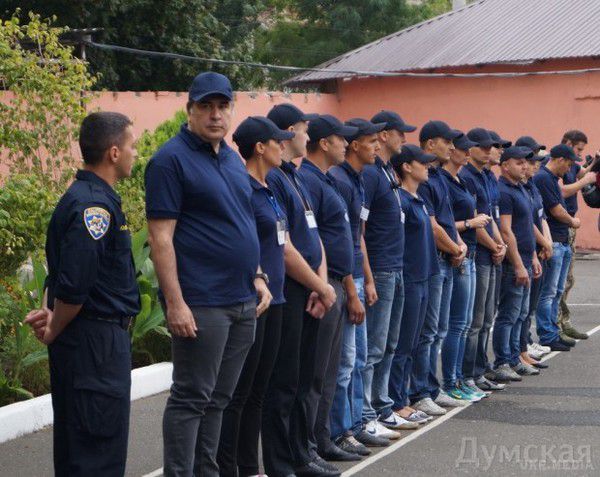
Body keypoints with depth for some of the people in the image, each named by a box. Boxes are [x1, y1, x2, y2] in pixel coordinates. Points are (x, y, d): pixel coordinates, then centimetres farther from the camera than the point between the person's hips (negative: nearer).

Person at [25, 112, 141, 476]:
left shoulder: (95, 197, 14)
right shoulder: (92, 205, -20)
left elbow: (65, 272, 18)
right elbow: (74, 284, -25)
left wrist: (52, 314, 5)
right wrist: (54, 331, -10)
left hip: (102, 339, 10)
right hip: (95, 342, -10)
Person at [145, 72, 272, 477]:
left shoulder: (233, 159, 15)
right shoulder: (172, 159, -9)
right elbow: (161, 236, -15)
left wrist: (258, 276, 14)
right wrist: (175, 303, -20)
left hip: (243, 302, 8)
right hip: (201, 303, -8)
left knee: (218, 398, 13)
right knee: (192, 398, -3)